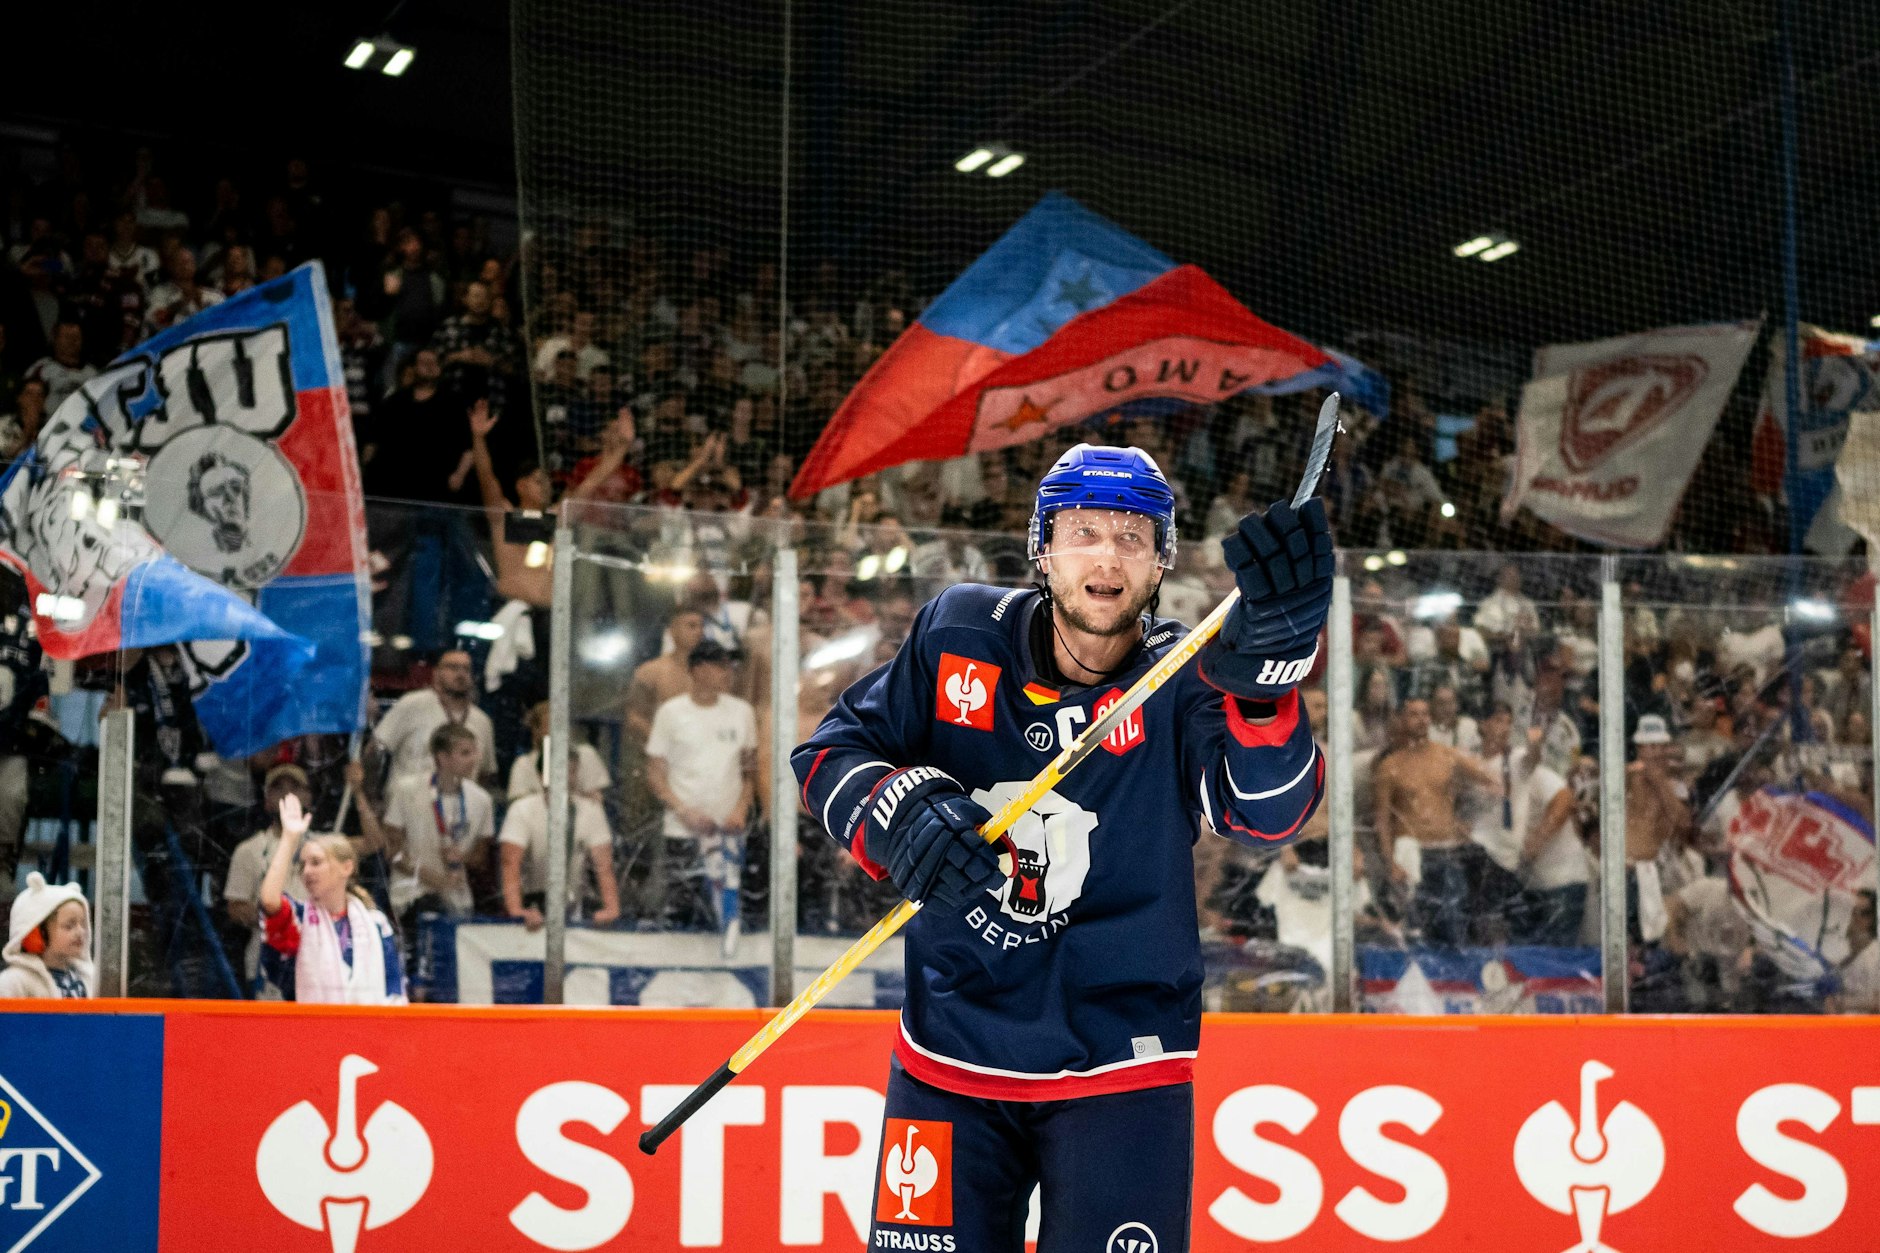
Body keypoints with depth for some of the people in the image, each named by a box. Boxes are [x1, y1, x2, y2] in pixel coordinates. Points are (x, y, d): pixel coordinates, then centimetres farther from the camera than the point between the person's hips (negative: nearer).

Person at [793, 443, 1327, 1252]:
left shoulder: (1182, 683, -8)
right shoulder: (957, 635, -1)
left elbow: (1266, 811, -27)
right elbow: (829, 753, 5)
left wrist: (1264, 674, -47)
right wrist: (899, 812, -18)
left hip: (1120, 1073, -2)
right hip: (949, 1063, 2)